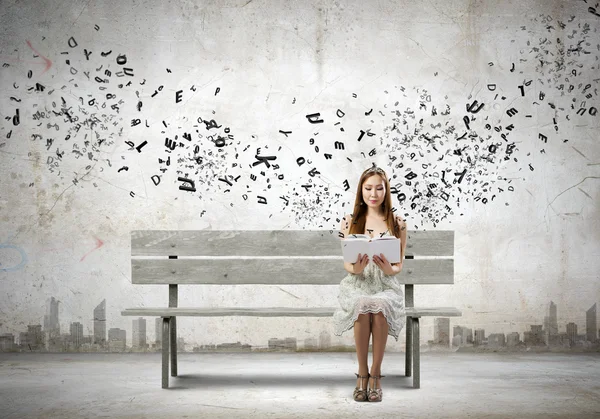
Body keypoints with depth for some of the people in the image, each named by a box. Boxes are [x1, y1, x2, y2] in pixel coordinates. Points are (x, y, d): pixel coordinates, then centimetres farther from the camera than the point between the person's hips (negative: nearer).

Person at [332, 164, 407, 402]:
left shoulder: (397, 223, 6)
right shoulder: (350, 221, 6)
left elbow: (399, 265, 6)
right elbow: (346, 263, 4)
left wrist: (390, 269, -18)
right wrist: (356, 269, -19)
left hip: (385, 284, 0)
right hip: (357, 284, 0)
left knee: (380, 309, -35)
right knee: (362, 308, -35)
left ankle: (375, 373, -17)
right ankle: (362, 372, -16)